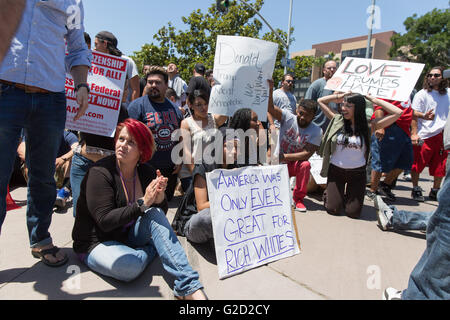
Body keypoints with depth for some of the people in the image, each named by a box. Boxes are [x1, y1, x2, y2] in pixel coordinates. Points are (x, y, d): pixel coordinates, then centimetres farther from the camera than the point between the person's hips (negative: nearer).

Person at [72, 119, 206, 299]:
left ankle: (188, 286, -27)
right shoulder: (99, 173, -19)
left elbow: (161, 214, -1)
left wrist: (159, 197, -24)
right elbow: (105, 221, -25)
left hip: (128, 236, 5)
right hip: (96, 243, -5)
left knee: (154, 214, -26)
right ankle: (153, 249, -2)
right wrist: (143, 203, -30)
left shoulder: (147, 173, -3)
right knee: (129, 265, -37)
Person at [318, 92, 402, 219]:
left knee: (353, 213, 3)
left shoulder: (368, 126, -7)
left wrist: (375, 100, -7)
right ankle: (329, 193, 33)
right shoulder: (338, 120, -4)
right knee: (333, 209, 1)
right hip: (336, 170, 0)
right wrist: (340, 96, -1)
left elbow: (398, 113, -12)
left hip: (357, 172, 0)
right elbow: (320, 101, 4)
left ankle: (348, 196, 34)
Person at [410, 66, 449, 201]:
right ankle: (416, 189, 16)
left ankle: (435, 191, 27)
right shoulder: (422, 94, -2)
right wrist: (414, 133, -15)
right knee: (417, 164, -1)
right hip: (424, 136, -4)